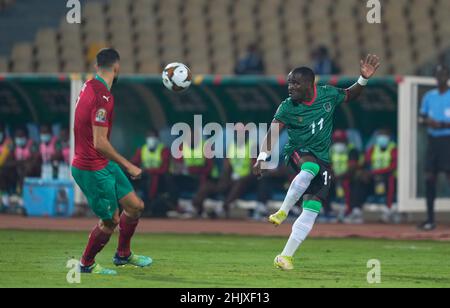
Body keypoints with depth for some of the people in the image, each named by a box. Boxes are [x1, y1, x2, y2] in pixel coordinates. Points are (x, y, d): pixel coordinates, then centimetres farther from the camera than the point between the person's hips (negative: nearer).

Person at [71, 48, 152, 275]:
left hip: (103, 164, 10)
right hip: (92, 169, -10)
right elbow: (100, 143, -27)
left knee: (135, 206, 14)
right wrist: (128, 166, -20)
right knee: (111, 221, 3)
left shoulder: (89, 86, 4)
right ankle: (86, 265, 22)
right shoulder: (103, 97, -25)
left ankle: (123, 255, 33)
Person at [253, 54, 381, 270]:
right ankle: (282, 212, -34)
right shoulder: (287, 108, -9)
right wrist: (262, 157, -32)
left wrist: (364, 79, -2)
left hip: (323, 160, 3)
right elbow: (272, 133, -17)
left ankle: (286, 256, -5)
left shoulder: (328, 95, -2)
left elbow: (350, 95, 16)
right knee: (310, 167, -40)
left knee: (312, 209, -8)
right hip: (298, 153, -2)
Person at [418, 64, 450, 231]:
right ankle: (430, 219, 7)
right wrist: (426, 121, -7)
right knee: (429, 178, 2)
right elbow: (421, 118, 14)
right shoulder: (429, 96, 12)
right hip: (433, 140, 5)